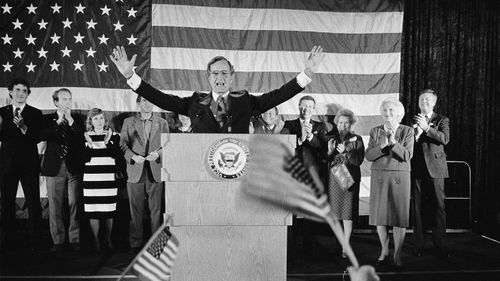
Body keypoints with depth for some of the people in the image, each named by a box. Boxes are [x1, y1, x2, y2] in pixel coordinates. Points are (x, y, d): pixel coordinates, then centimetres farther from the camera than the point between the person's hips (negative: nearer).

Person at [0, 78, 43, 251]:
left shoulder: (35, 113, 3)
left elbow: (36, 138, -8)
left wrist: (23, 127, -25)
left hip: (29, 164, -2)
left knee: (33, 204, -2)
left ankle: (35, 242, 6)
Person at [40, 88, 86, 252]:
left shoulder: (78, 119, 8)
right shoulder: (48, 119, 8)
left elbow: (84, 140, -7)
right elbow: (41, 137, -9)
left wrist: (71, 121, -9)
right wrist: (58, 121, -11)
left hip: (74, 167, 0)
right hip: (55, 167, 0)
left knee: (75, 204, 0)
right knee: (55, 205, 3)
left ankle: (75, 239, 9)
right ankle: (58, 240, 13)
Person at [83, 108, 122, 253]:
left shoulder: (113, 136, 6)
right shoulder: (86, 136, 5)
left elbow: (117, 155, -4)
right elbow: (84, 159, 0)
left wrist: (108, 143, -18)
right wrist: (89, 145, -17)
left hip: (109, 178, 1)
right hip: (91, 179, 0)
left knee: (109, 211, 5)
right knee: (93, 211, -1)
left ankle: (108, 239, 22)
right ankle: (96, 241, 13)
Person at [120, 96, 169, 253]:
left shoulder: (162, 123, 12)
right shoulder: (128, 122, 11)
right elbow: (123, 144, 6)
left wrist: (158, 153, -11)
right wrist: (132, 156, -11)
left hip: (156, 172, 0)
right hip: (136, 172, 0)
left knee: (156, 210, 3)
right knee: (136, 211, 2)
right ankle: (135, 244, 11)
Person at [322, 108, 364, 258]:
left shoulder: (356, 139, 3)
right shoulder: (329, 138, 8)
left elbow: (359, 160, -6)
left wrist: (345, 152, -18)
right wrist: (329, 151, -13)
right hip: (332, 178, 2)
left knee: (348, 214, -4)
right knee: (333, 213, 2)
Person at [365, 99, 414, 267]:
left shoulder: (407, 131, 2)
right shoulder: (375, 132, 7)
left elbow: (407, 156, -9)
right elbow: (368, 156, -1)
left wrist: (394, 142, -20)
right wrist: (382, 146, -16)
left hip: (399, 177, -2)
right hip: (379, 177, 2)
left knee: (399, 216, -2)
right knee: (379, 215, 4)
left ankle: (397, 255, 8)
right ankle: (384, 251, 21)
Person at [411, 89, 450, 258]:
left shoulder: (442, 120, 9)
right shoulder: (412, 121, 13)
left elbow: (445, 138, -11)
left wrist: (426, 128, -19)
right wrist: (414, 133, -8)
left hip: (435, 168, -1)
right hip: (416, 168, 1)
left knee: (438, 206, -1)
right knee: (417, 207, 3)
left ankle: (439, 244, 8)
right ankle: (419, 244, 11)